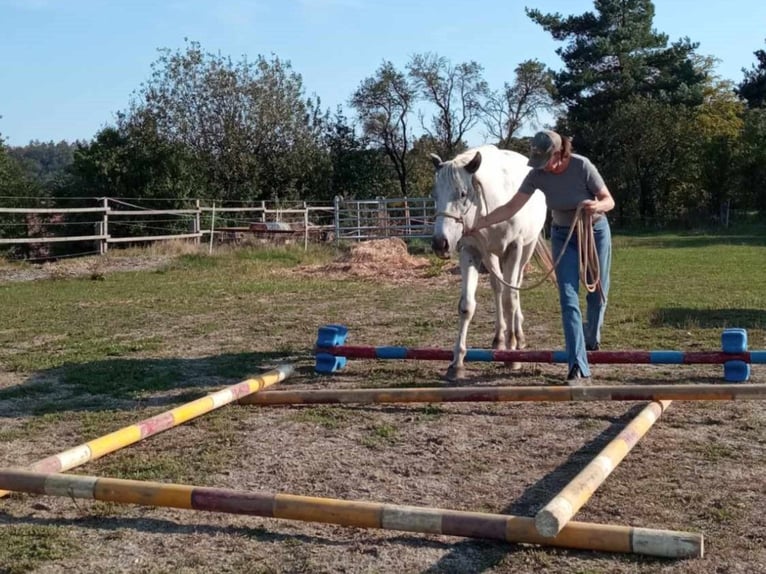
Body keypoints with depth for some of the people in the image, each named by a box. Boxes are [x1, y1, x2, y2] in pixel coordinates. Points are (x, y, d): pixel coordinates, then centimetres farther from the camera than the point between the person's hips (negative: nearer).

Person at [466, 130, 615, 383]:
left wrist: (596, 206, -38)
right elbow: (511, 207, -13)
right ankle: (578, 366, -11)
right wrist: (479, 222, -22)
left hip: (595, 232, -2)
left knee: (598, 294, 9)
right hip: (563, 237, 2)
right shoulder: (537, 175, -17)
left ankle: (592, 339, 41)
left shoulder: (582, 166, -24)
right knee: (568, 299, -9)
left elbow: (609, 201, -16)